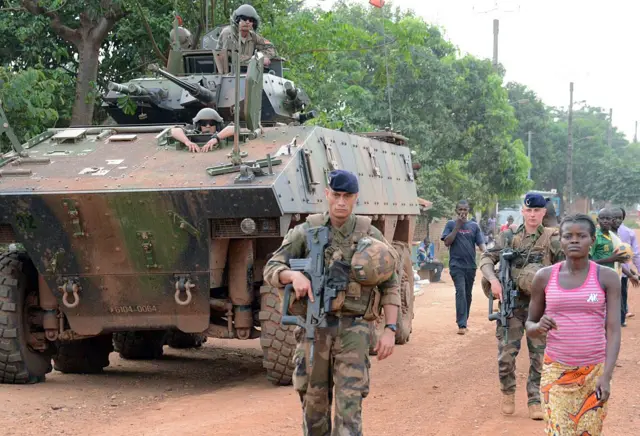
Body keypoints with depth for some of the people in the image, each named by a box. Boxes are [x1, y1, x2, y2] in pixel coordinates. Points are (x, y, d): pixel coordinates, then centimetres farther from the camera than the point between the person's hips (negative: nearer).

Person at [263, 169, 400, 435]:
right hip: (314, 328, 1)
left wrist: (390, 329, -6)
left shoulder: (370, 235, 2)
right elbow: (271, 270, -1)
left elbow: (390, 285, 5)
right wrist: (294, 275, -24)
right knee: (314, 404, 10)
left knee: (349, 407, -8)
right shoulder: (306, 231, 2)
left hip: (353, 330, -1)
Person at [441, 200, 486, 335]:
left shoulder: (474, 226, 10)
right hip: (456, 264, -3)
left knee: (468, 294, 10)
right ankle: (462, 324, -21)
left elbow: (481, 243, 3)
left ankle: (464, 321, 23)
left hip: (470, 265, 3)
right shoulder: (451, 224, 5)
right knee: (460, 291, -16)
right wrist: (457, 226, -9)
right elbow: (447, 242, -5)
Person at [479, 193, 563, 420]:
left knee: (539, 355, 2)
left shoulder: (552, 238, 3)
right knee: (506, 353, -2)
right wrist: (493, 279, -17)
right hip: (512, 302, 0)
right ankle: (508, 393, 21)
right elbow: (486, 259, 2)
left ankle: (535, 400, 14)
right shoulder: (509, 237, 6)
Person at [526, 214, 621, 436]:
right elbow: (529, 326, 8)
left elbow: (613, 330, -7)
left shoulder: (607, 277, -4)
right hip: (556, 371, 0)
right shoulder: (544, 277, 0)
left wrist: (606, 376, -17)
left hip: (595, 372, 0)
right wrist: (539, 327, -16)